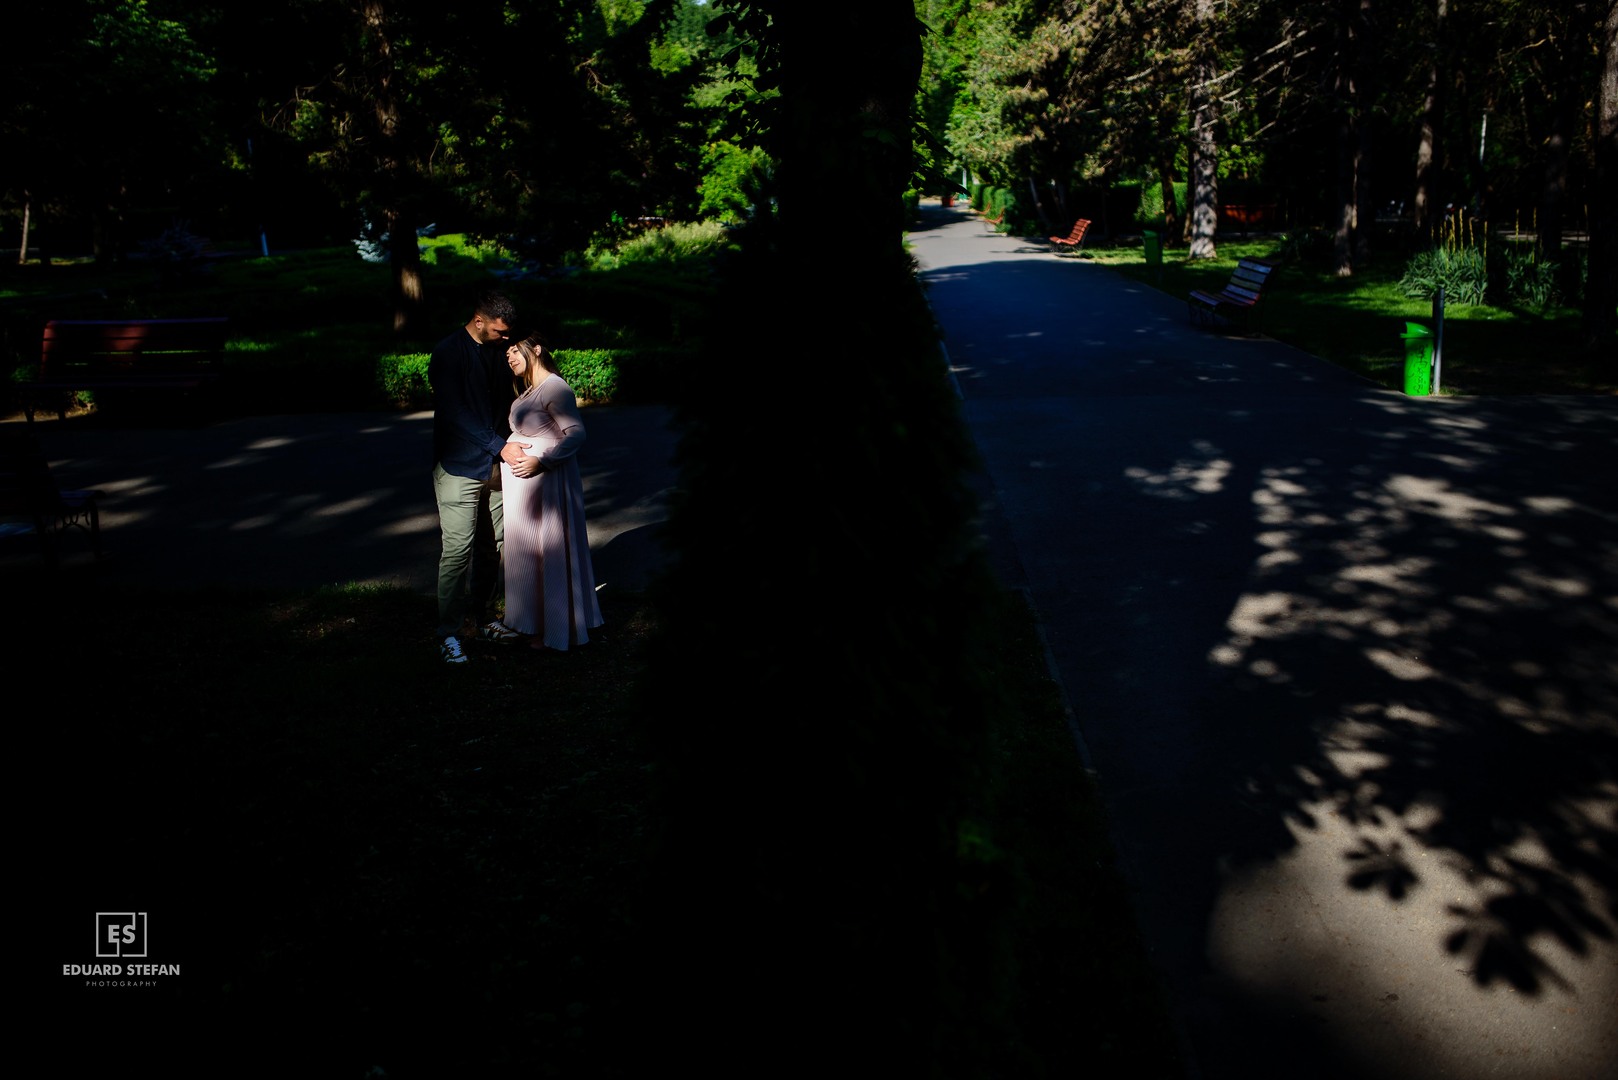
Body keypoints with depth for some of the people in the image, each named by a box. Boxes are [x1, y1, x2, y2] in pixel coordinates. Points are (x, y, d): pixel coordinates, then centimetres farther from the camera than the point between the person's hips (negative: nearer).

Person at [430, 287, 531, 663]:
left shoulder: (495, 351, 11)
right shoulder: (448, 353, -11)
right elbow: (456, 413, -17)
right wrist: (499, 446, -20)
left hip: (494, 464, 7)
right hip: (460, 467, -7)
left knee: (492, 545, 9)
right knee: (457, 550, -6)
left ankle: (479, 614, 24)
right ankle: (449, 632, 2)